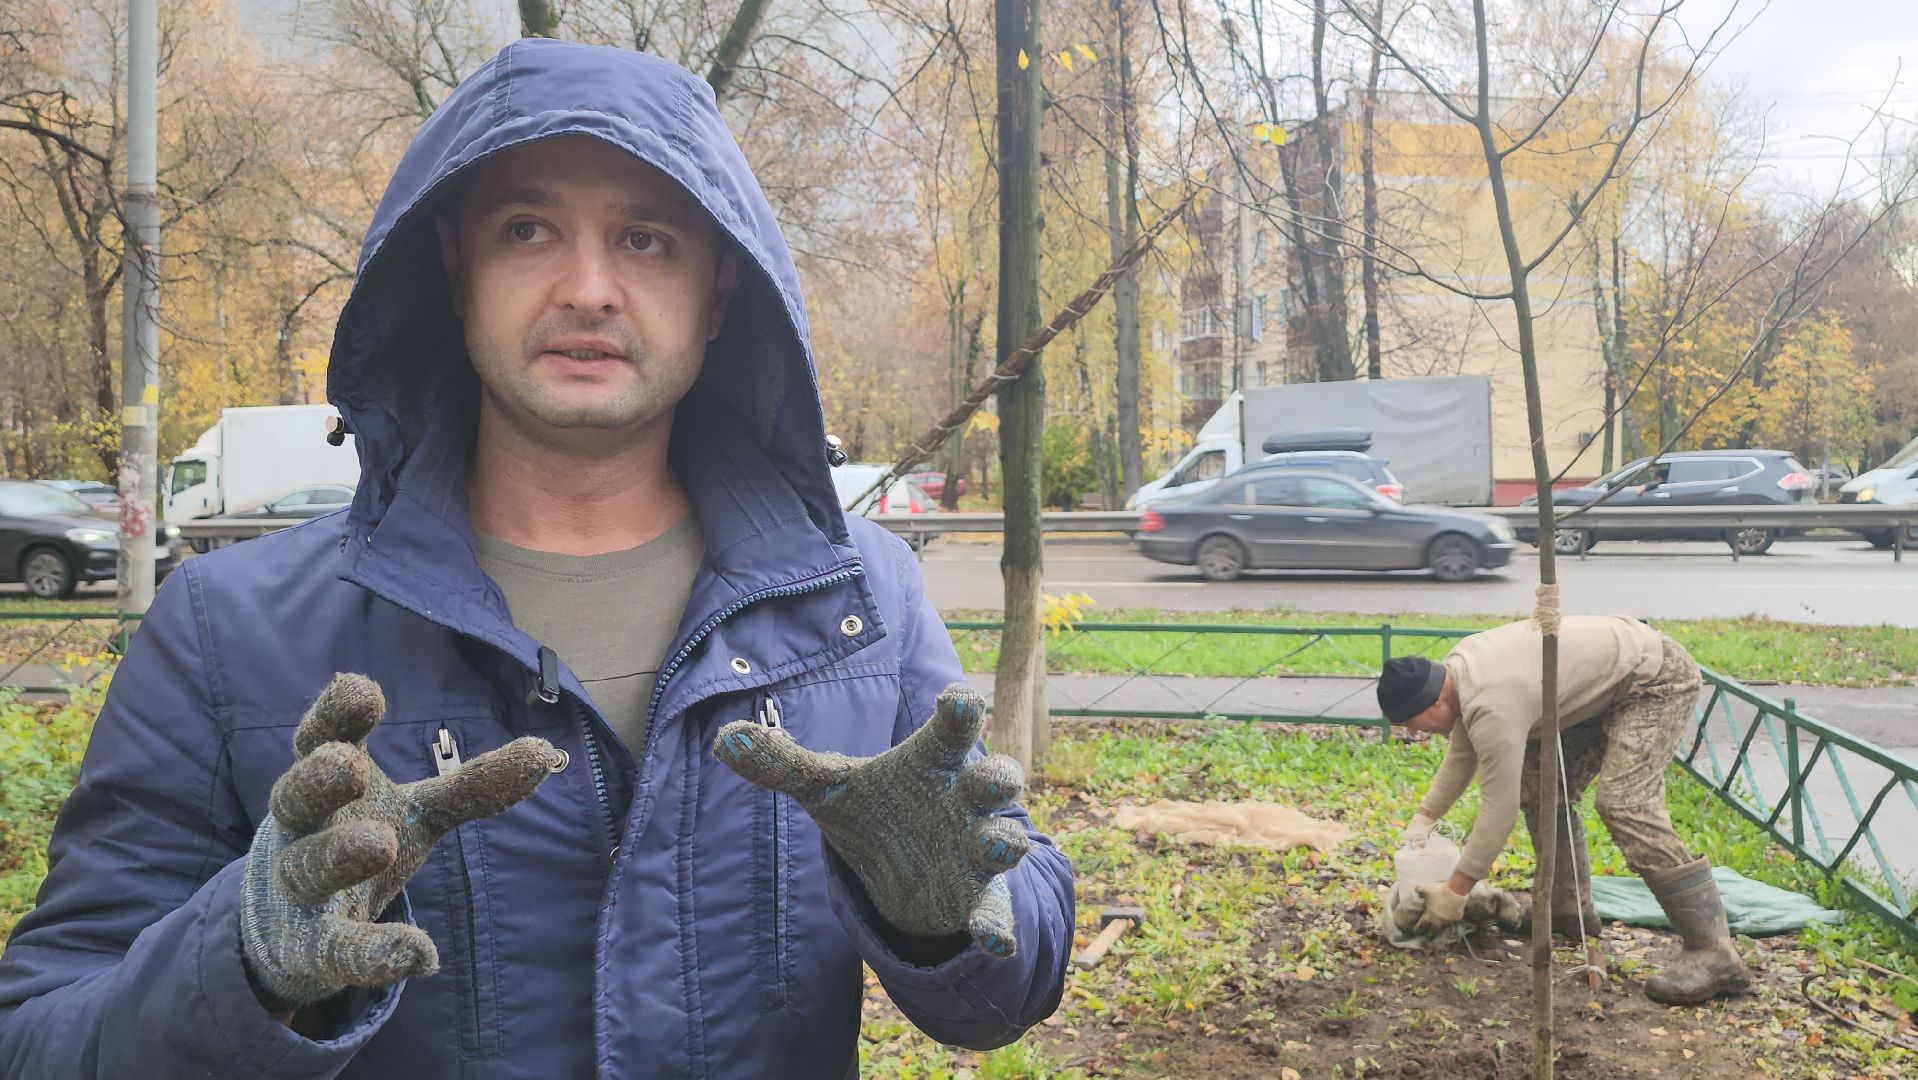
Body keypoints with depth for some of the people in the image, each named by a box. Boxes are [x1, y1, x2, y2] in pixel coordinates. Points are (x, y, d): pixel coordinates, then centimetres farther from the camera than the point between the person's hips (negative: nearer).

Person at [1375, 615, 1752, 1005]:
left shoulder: (1492, 706, -29)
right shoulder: (1459, 670, 1)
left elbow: (1499, 807, -24)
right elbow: (1461, 756, 18)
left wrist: (1454, 892, -16)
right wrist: (1423, 819, 15)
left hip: (1654, 676, -11)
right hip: (1608, 680, 11)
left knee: (1624, 805, -22)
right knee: (1541, 784, 11)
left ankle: (1715, 953, -22)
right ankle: (1568, 910, 19)